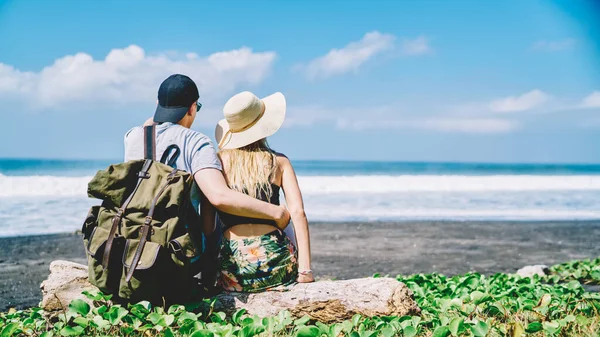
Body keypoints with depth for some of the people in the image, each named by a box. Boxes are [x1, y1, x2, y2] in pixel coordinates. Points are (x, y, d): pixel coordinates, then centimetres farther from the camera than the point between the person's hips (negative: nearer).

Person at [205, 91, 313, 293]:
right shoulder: (279, 162, 8)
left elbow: (207, 225, 5)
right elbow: (298, 213, -3)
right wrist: (305, 269, -5)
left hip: (233, 262, 1)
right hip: (274, 256, -1)